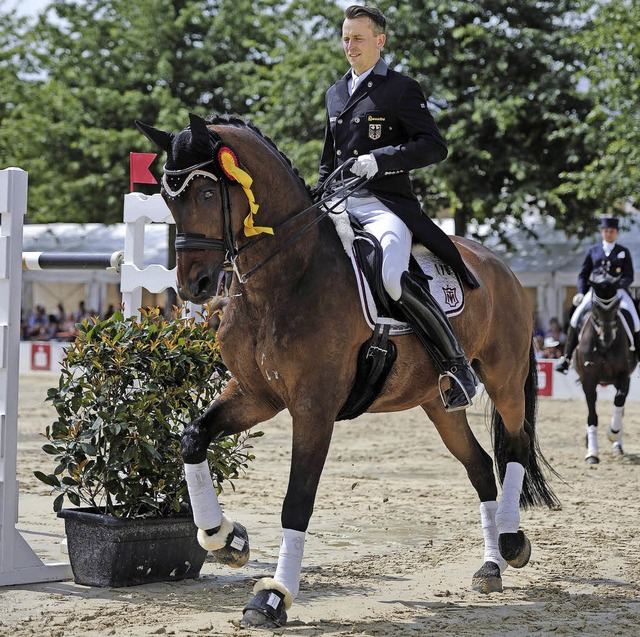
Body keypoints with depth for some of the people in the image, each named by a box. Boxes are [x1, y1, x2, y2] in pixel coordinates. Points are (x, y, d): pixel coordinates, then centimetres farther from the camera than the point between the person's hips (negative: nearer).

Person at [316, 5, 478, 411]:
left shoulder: (402, 89, 1)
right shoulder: (335, 94, 21)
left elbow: (434, 147, -7)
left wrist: (380, 160, -18)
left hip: (386, 206, -7)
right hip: (341, 207, 7)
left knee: (392, 276, -32)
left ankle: (457, 366, -19)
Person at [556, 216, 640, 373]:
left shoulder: (624, 252, 10)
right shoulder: (593, 251, 13)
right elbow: (583, 275, 14)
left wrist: (617, 285, -16)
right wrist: (581, 293, -1)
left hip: (617, 291, -1)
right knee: (575, 318, -18)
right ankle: (567, 358, -11)